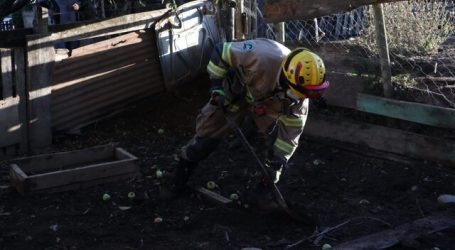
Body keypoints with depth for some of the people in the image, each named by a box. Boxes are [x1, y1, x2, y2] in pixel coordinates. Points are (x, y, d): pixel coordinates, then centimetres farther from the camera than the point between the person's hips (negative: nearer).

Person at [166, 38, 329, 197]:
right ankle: (180, 177, 24)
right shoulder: (261, 58, -46)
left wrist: (281, 153, -18)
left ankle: (271, 174, 23)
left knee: (278, 137, -6)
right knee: (206, 135, 2)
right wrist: (218, 87, -28)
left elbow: (293, 123, -17)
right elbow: (221, 52, -32)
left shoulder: (298, 89, -30)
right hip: (235, 93, -3)